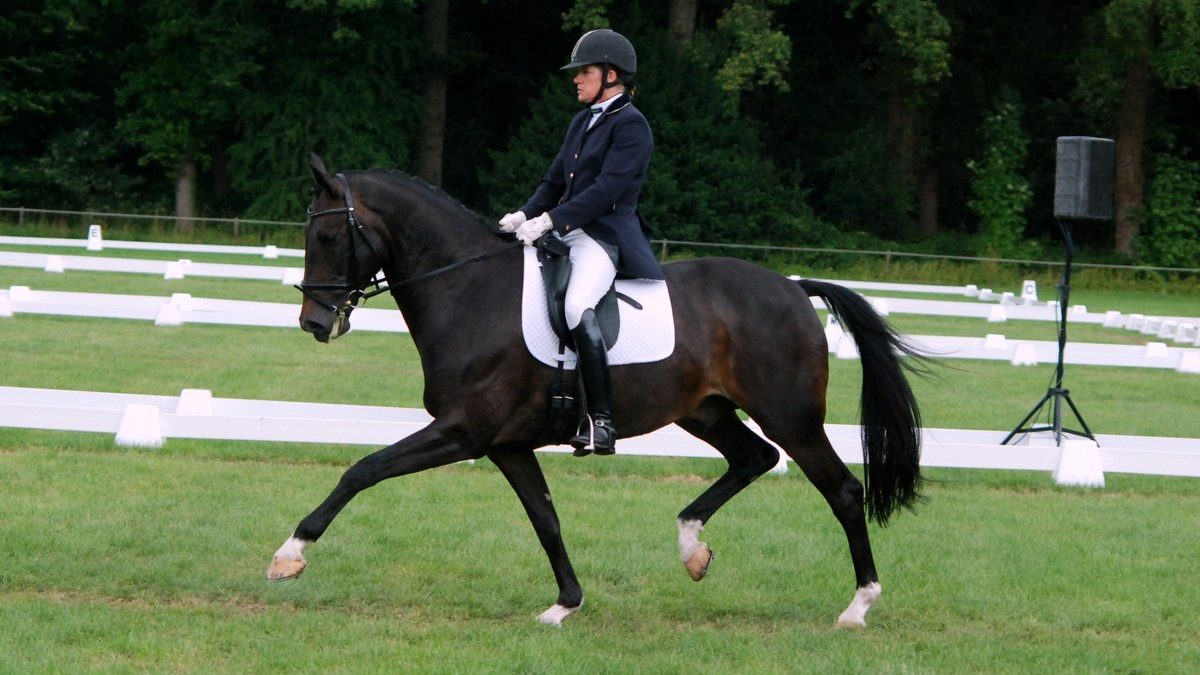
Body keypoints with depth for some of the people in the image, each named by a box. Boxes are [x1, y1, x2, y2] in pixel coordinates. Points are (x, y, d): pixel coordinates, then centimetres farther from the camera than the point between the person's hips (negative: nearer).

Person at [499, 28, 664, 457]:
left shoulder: (630, 126, -8)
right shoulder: (582, 123, 20)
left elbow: (607, 189, -18)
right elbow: (555, 181, 19)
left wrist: (550, 220, -25)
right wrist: (525, 215, 0)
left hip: (606, 236, -10)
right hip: (567, 233, 10)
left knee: (577, 307, -33)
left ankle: (601, 420, -33)